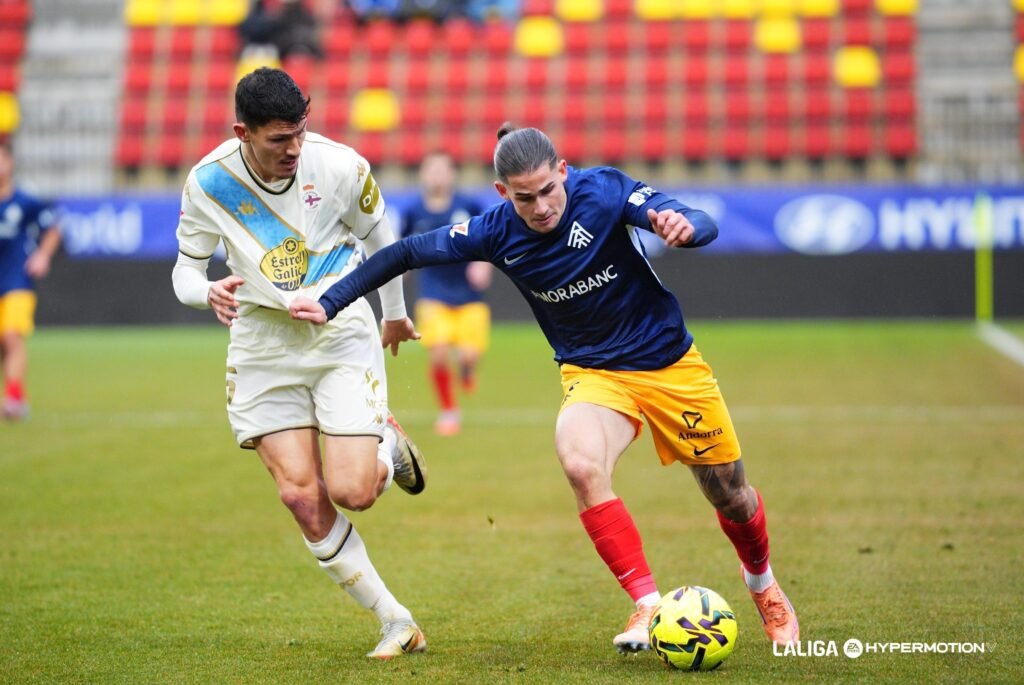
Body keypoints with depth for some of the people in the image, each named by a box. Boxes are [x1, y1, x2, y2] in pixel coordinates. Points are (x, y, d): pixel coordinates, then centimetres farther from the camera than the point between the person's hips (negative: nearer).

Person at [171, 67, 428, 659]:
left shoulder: (341, 166, -14)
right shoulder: (208, 182, -11)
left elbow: (379, 238, 6)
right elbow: (186, 270, 0)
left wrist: (396, 313, 20)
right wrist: (209, 291, -24)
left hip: (343, 335, -2)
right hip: (263, 344, 2)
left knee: (351, 491, -14)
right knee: (301, 496, -9)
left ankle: (389, 444, 23)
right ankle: (397, 622, 4)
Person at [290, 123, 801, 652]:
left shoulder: (603, 191, -22)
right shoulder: (497, 231, -15)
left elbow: (704, 227, -32)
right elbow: (407, 252, -4)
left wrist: (683, 224, -56)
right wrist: (330, 303, -7)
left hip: (670, 365, -1)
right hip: (593, 372, 1)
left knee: (729, 494, 9)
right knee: (580, 465, -32)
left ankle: (761, 582, 43)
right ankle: (649, 607, -22)